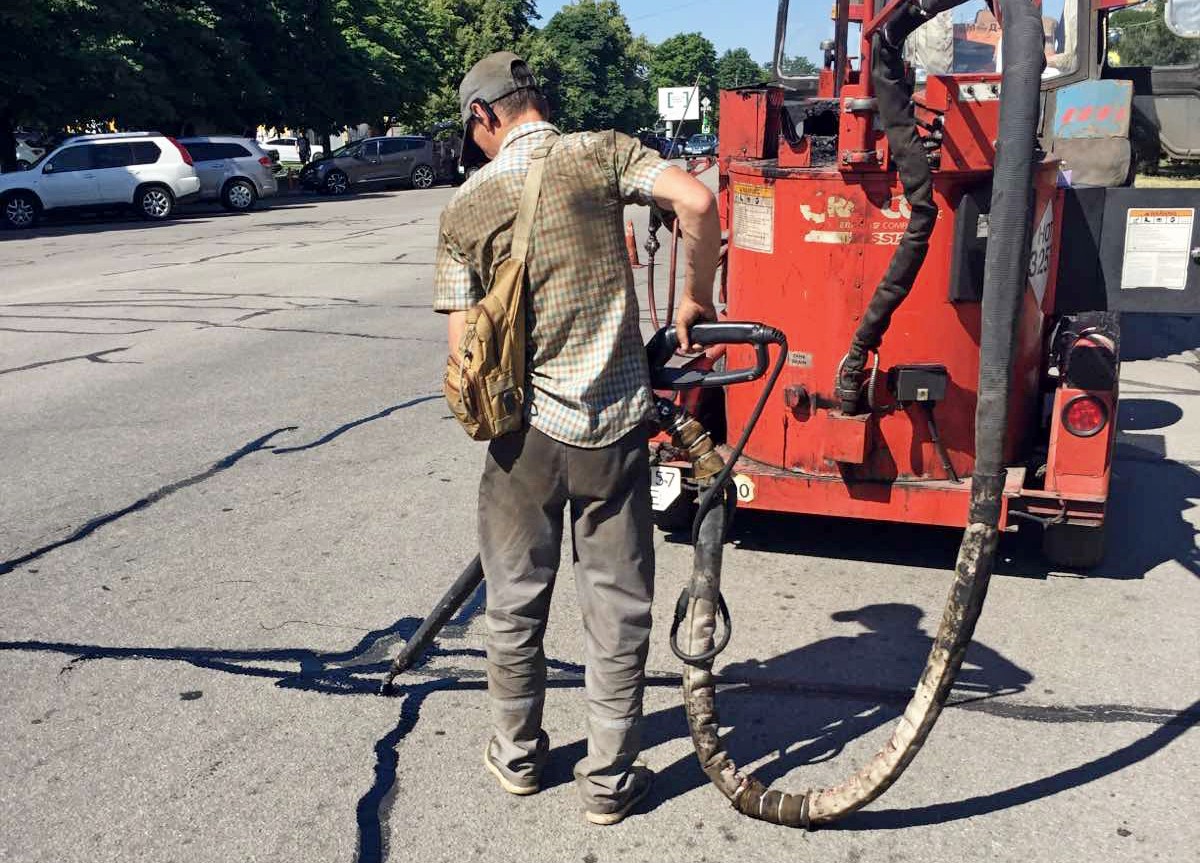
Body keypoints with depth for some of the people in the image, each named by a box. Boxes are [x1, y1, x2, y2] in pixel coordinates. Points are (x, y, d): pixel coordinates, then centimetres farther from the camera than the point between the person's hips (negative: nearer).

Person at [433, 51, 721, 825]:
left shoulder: (467, 207, 0)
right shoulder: (601, 153, 0)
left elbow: (465, 352, -1)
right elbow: (698, 201, -16)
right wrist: (697, 296, -1)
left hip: (524, 434, 1)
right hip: (615, 428, 0)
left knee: (516, 604, 18)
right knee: (618, 609, 11)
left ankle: (518, 755, 35)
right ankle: (610, 781, 22)